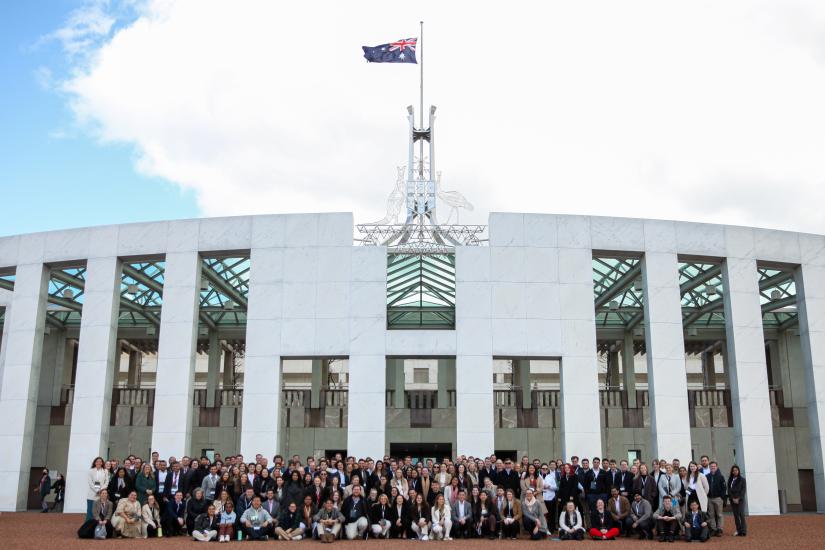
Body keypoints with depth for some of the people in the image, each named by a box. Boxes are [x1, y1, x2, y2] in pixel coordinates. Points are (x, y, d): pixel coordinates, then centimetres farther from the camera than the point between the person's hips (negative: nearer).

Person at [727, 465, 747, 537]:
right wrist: (733, 498, -6)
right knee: (736, 515, 3)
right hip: (733, 500, 3)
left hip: (740, 499, -3)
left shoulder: (742, 480, 1)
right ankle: (738, 530, 7)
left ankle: (743, 531, -12)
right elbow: (729, 490, 6)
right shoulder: (730, 480, 9)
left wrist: (738, 499, -10)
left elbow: (743, 490, -3)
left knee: (741, 514, -12)